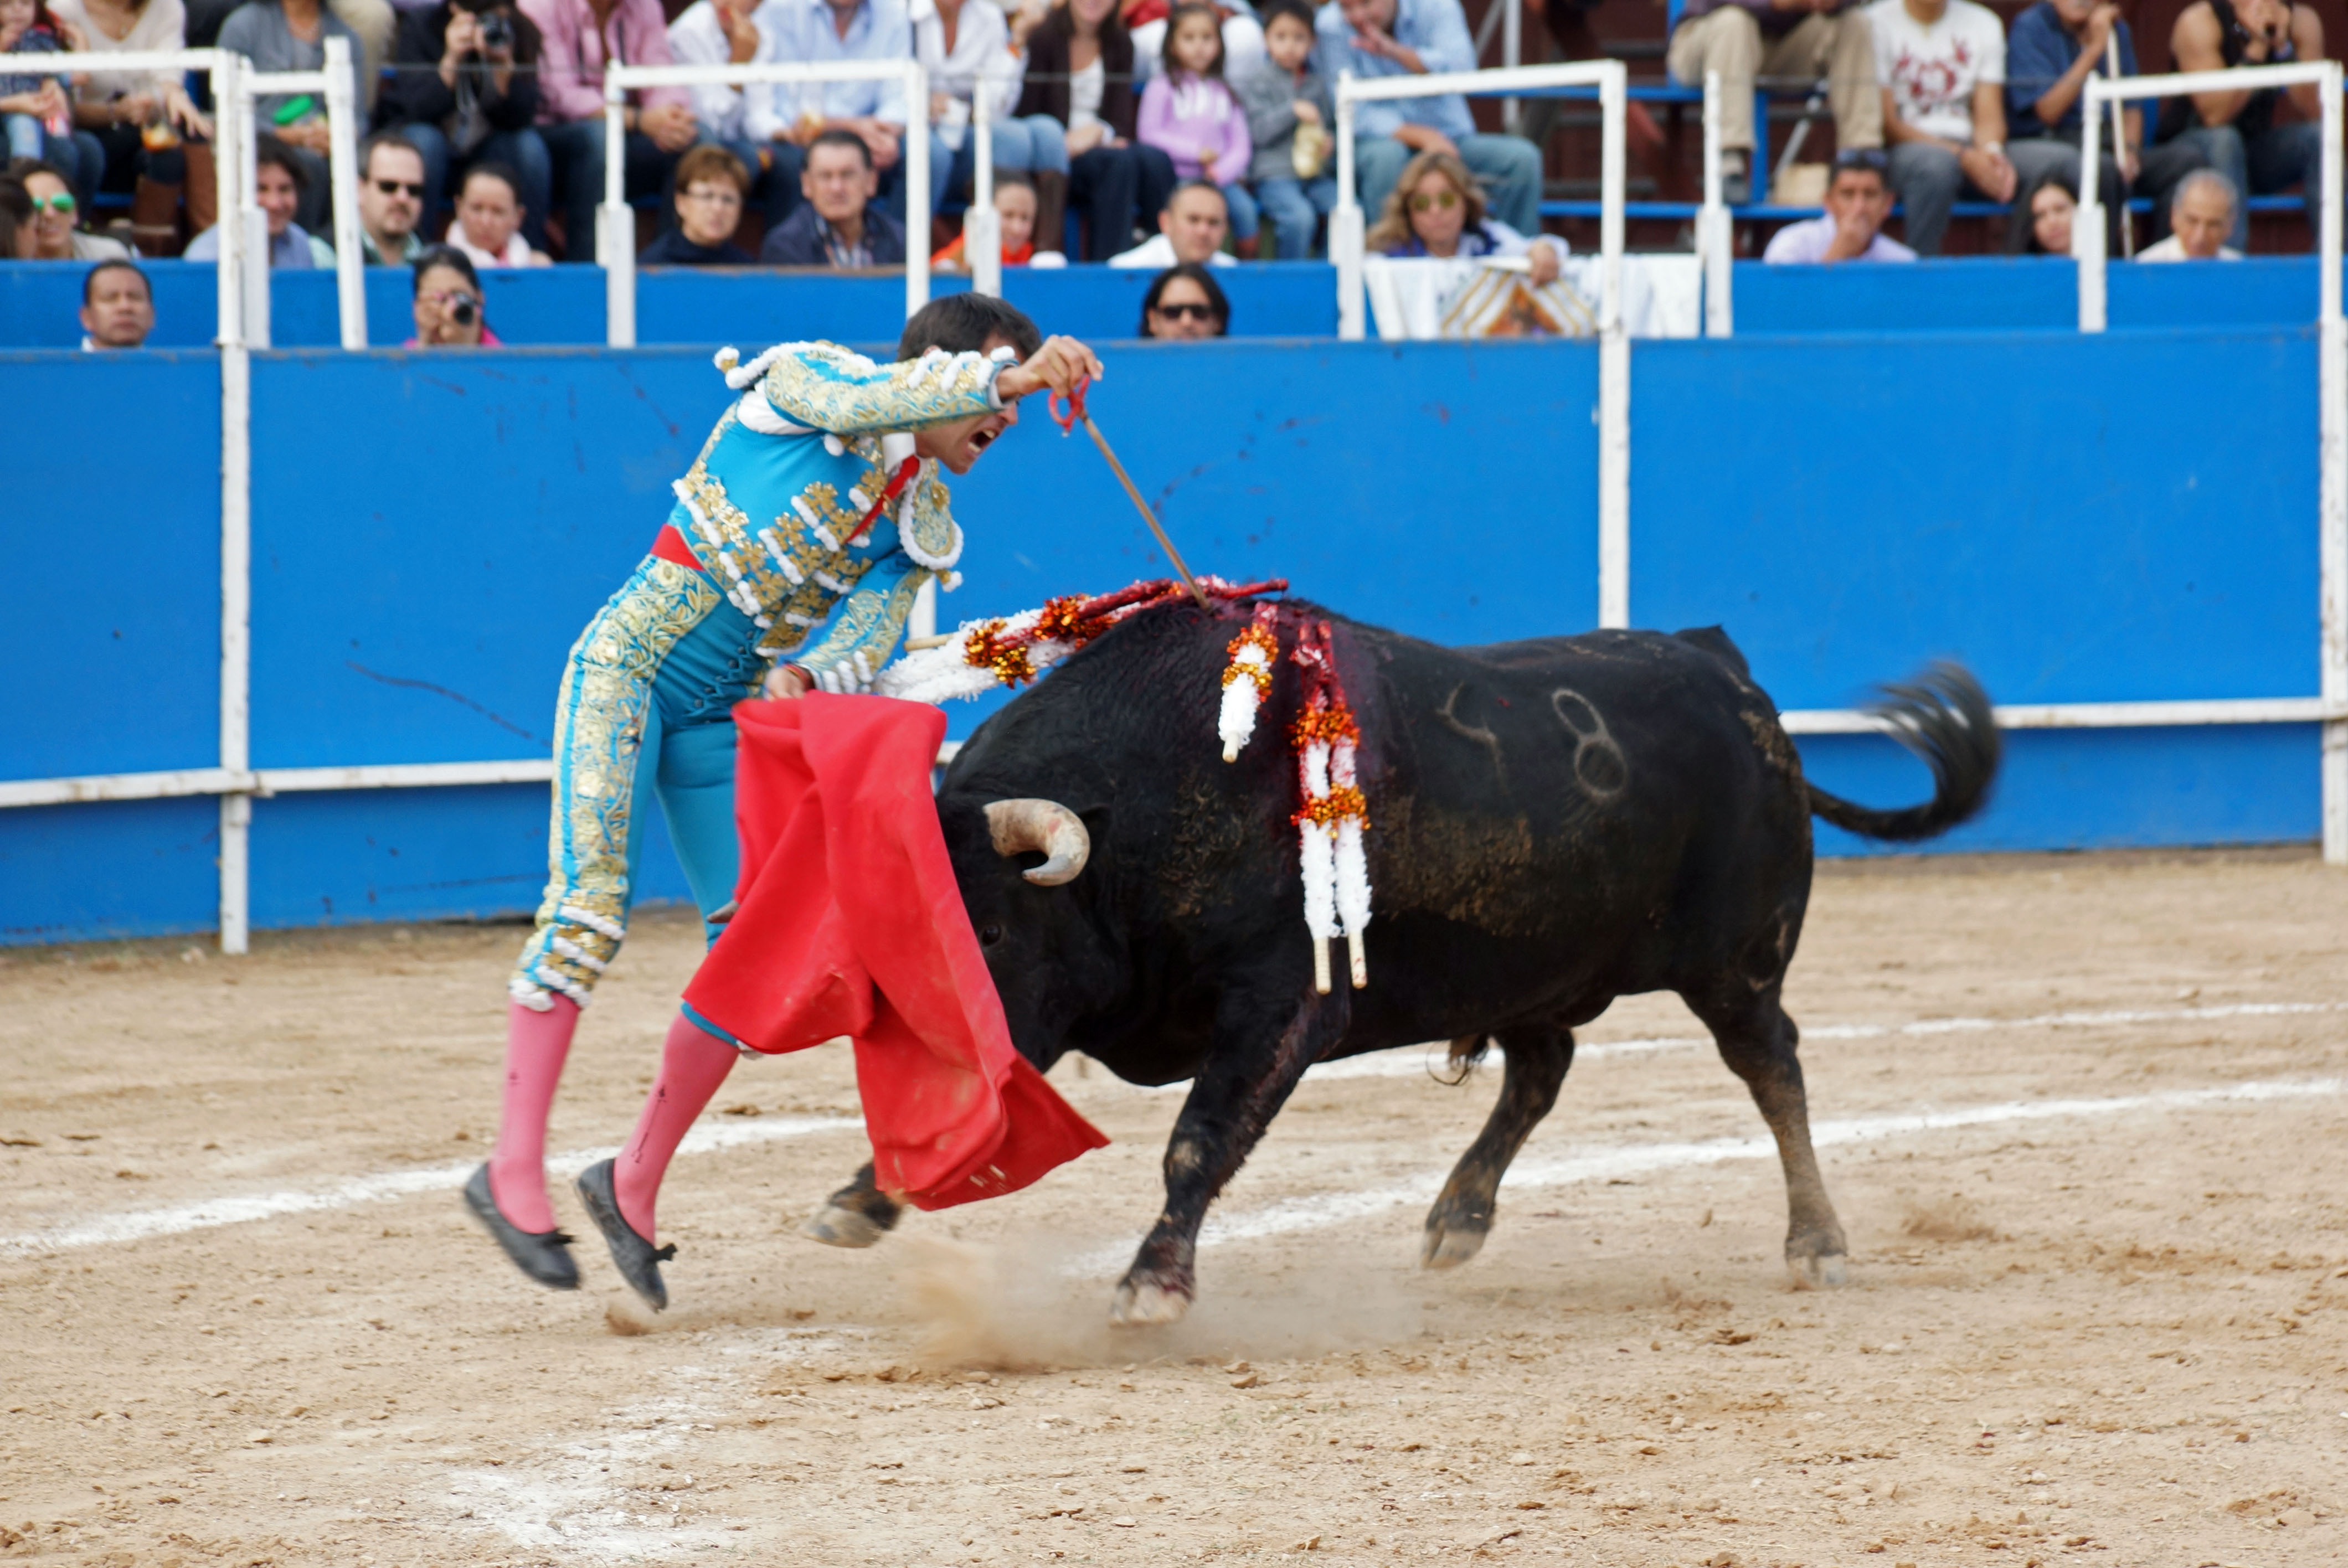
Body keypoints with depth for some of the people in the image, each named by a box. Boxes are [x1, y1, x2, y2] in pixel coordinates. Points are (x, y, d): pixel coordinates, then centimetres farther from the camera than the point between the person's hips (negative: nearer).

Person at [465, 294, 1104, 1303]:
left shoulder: (920, 530, 9)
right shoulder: (808, 381, -6)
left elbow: (862, 644, -6)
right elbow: (866, 405, -30)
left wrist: (804, 676, -29)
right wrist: (1012, 377, -40)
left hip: (721, 720, 7)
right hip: (628, 663, -7)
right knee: (591, 898, -19)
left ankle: (636, 1183, 13)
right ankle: (514, 1170, -17)